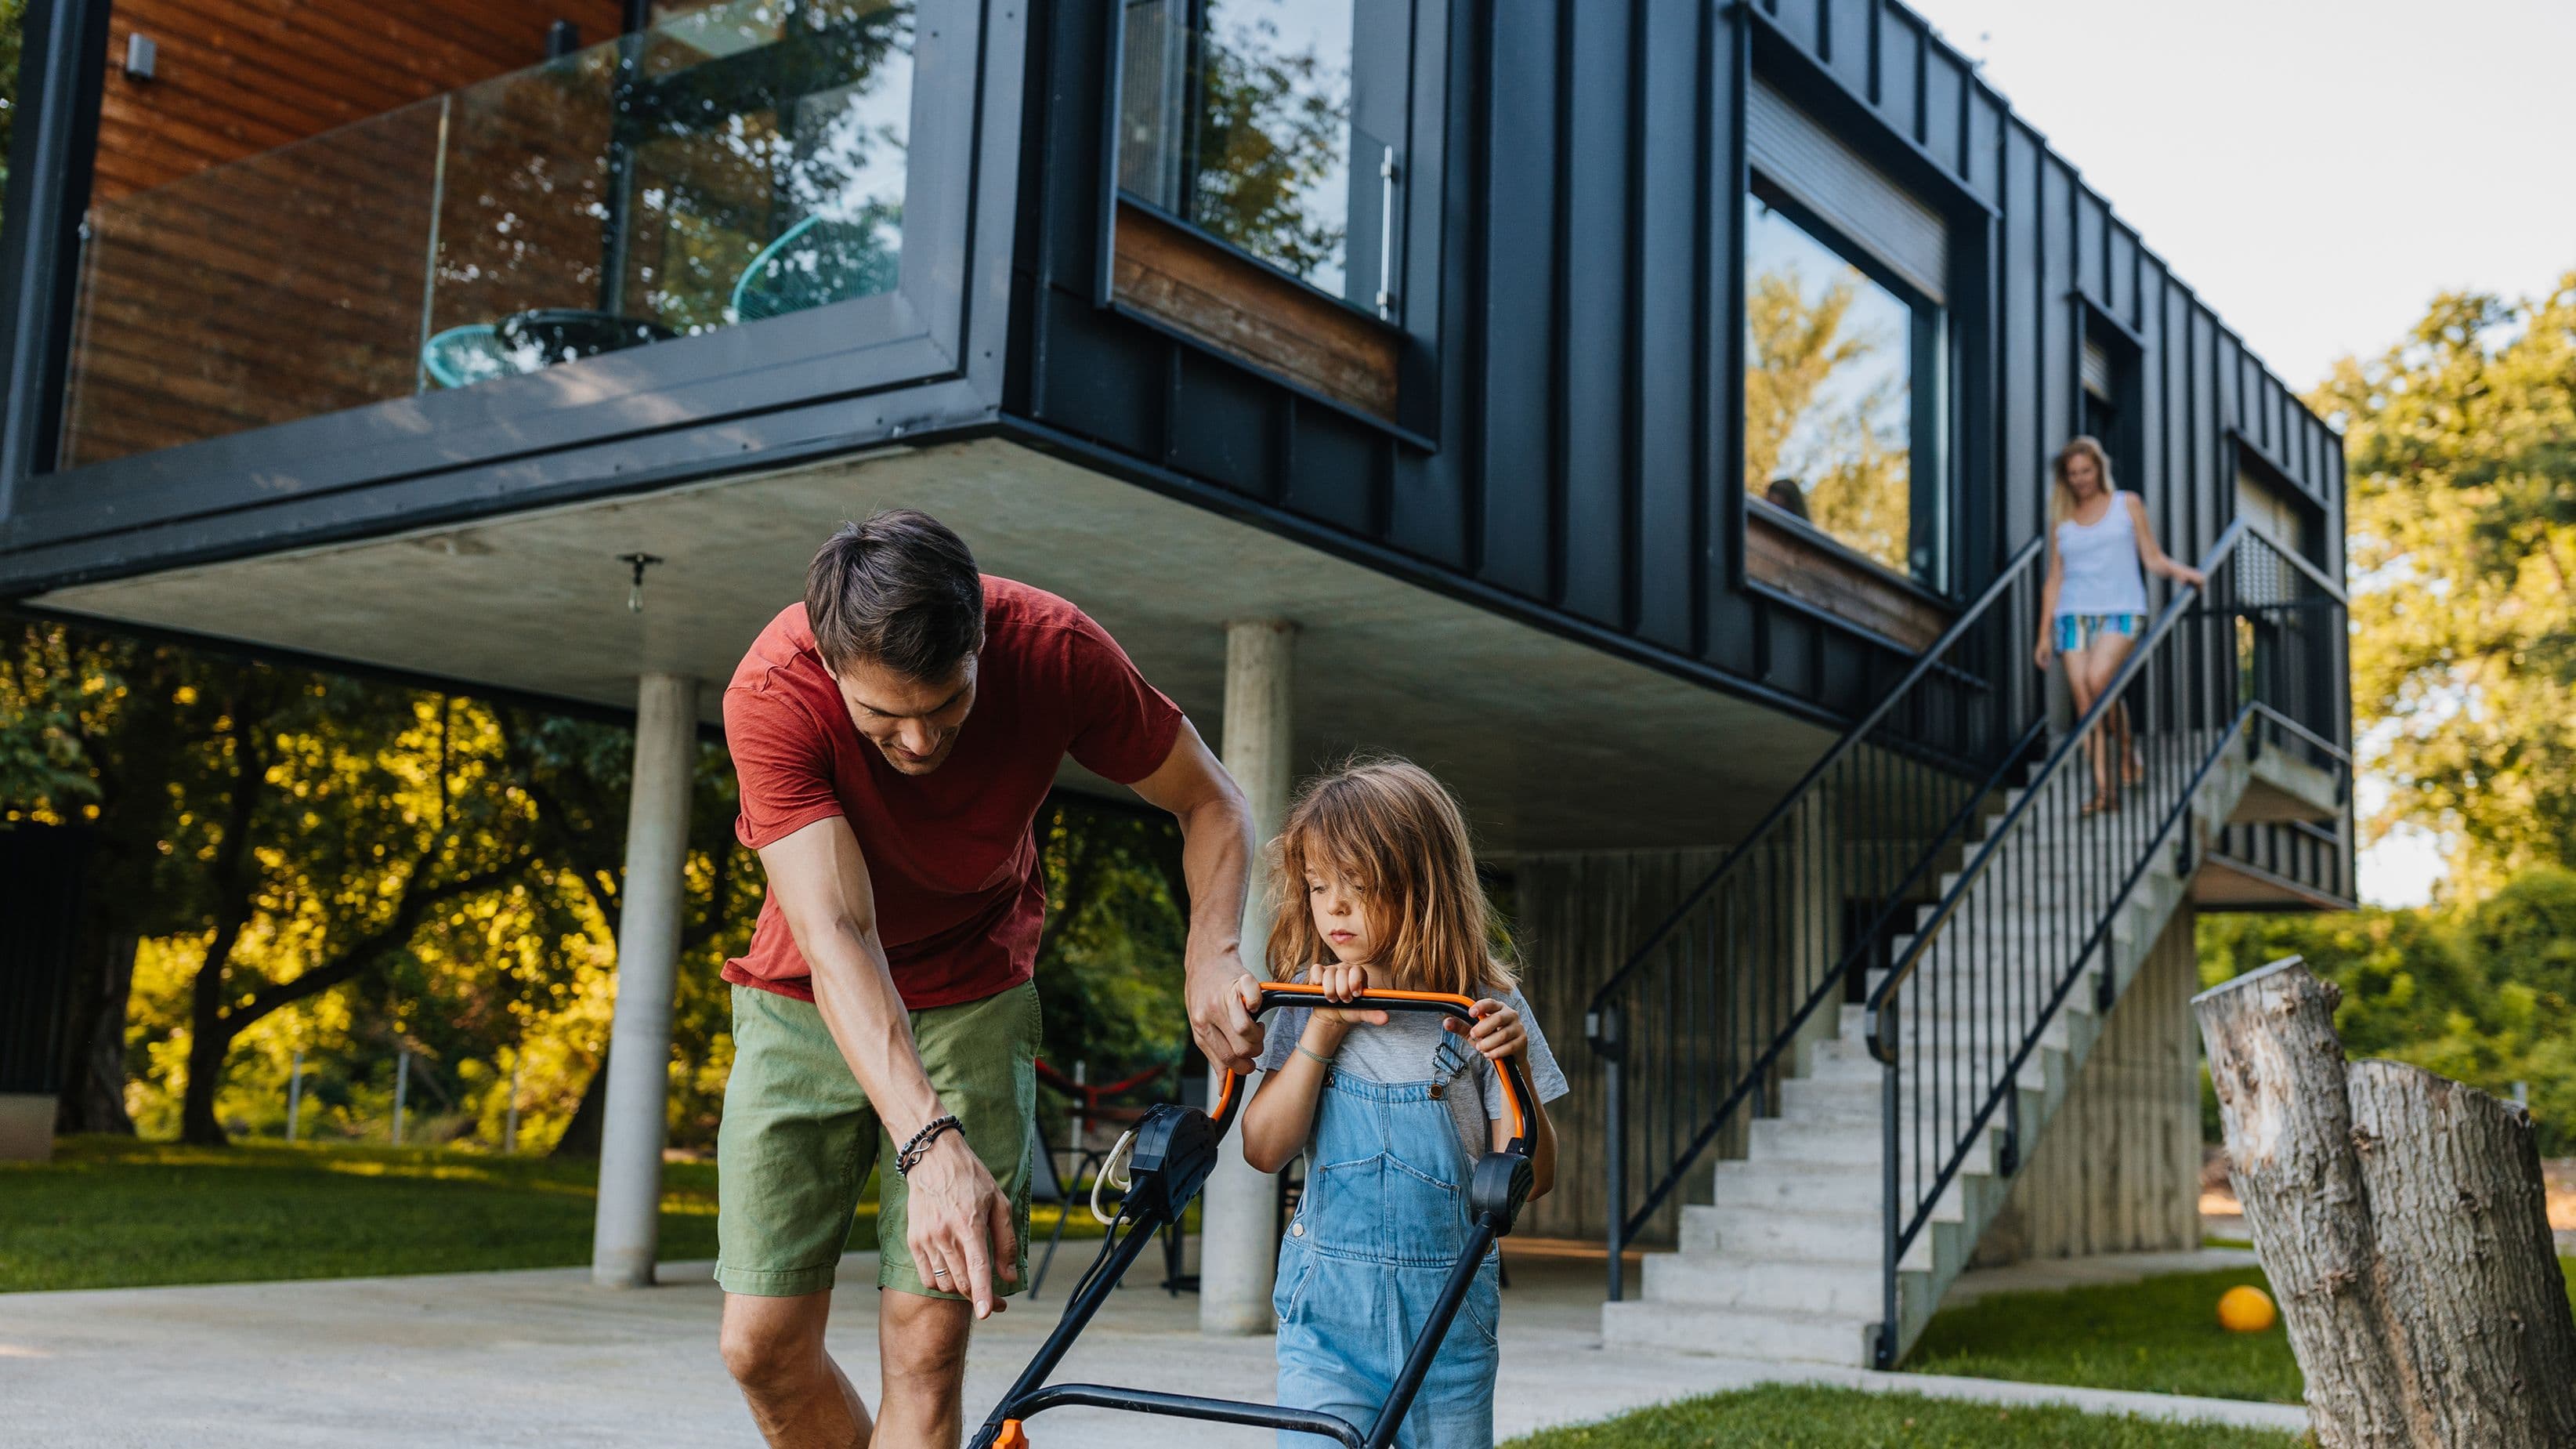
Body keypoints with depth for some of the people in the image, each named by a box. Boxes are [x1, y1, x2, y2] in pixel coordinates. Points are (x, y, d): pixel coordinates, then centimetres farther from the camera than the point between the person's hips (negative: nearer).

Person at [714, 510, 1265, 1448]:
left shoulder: (1055, 650, -25)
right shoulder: (772, 694, -30)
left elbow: (1211, 805, -10)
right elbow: (835, 936, -37)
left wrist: (1212, 957, -28)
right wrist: (929, 1142, -49)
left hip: (968, 996, 0)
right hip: (809, 1003, 0)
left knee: (926, 1346, -11)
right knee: (763, 1345, -4)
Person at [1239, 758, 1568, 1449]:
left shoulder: (1484, 1009, -4)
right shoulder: (1309, 1003, 0)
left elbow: (1529, 1178, -4)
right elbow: (1264, 1150, -7)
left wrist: (1515, 1068, -20)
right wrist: (1323, 1031, -14)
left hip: (1449, 1312, 0)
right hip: (1327, 1306, 0)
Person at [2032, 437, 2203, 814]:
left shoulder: (2127, 504, 10)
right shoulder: (2061, 520, 15)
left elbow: (2152, 557, 7)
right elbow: (2054, 579, 14)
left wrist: (2179, 571, -14)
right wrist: (2044, 634, 9)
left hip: (2121, 612, -3)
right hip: (2075, 614, 3)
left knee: (2098, 678, -28)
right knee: (2084, 702, -8)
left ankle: (2126, 748, -6)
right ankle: (2103, 790, -6)